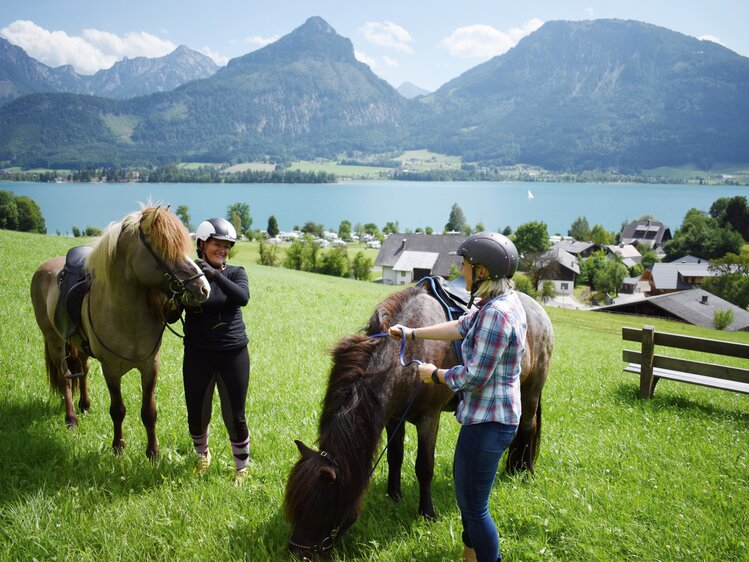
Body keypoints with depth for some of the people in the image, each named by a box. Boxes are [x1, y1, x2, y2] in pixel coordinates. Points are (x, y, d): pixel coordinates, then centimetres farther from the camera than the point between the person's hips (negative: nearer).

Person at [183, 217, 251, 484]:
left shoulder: (235, 273, 0)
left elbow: (243, 297, -22)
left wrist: (216, 275, -33)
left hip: (234, 354, 0)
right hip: (198, 355, 0)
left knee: (235, 417, 5)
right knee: (197, 415, 11)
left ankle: (242, 467, 25)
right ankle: (202, 455, 42)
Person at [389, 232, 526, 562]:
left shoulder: (496, 313, -27)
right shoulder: (505, 302, 4)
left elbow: (475, 376, -26)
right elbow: (461, 327, 16)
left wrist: (435, 375, -9)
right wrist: (413, 333, 22)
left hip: (487, 423, -11)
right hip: (491, 416, 11)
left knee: (474, 506, 5)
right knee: (464, 487, 28)